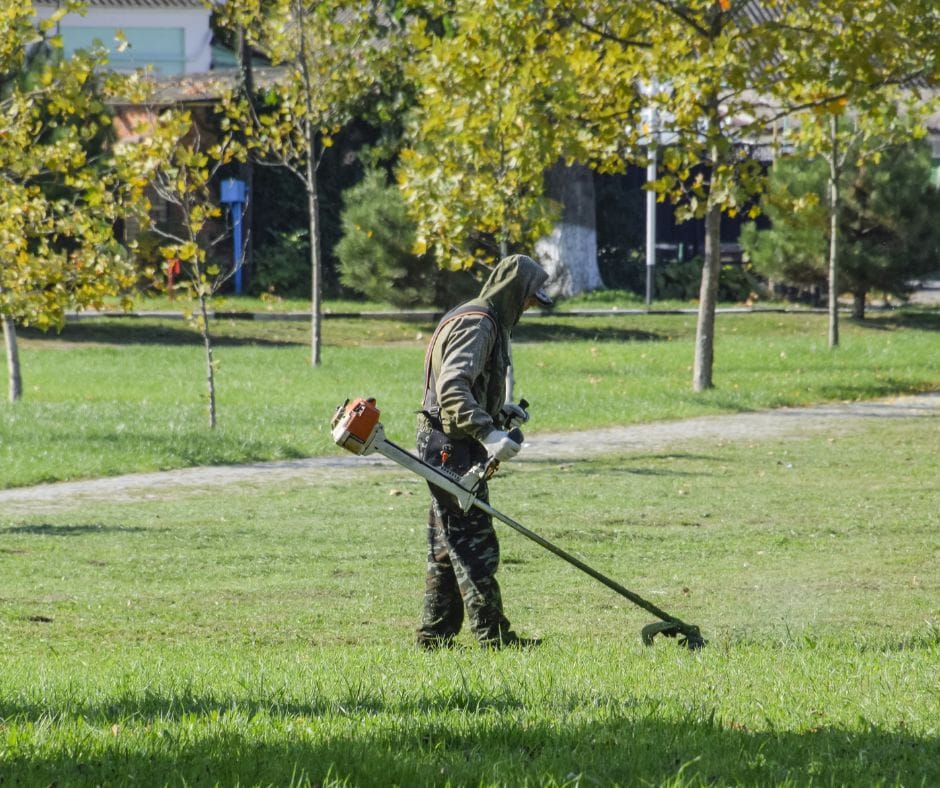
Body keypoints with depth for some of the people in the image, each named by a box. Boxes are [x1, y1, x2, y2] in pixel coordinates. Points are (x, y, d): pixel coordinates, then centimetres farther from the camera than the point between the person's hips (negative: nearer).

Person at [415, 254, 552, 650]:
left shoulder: (486, 322, 19)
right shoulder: (476, 324, -15)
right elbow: (452, 387, -29)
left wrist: (499, 409, 19)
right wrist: (487, 432, -36)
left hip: (449, 451, 11)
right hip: (452, 449, -11)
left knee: (447, 547, 13)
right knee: (474, 544, -9)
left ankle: (436, 633, 17)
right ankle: (493, 635, -8)